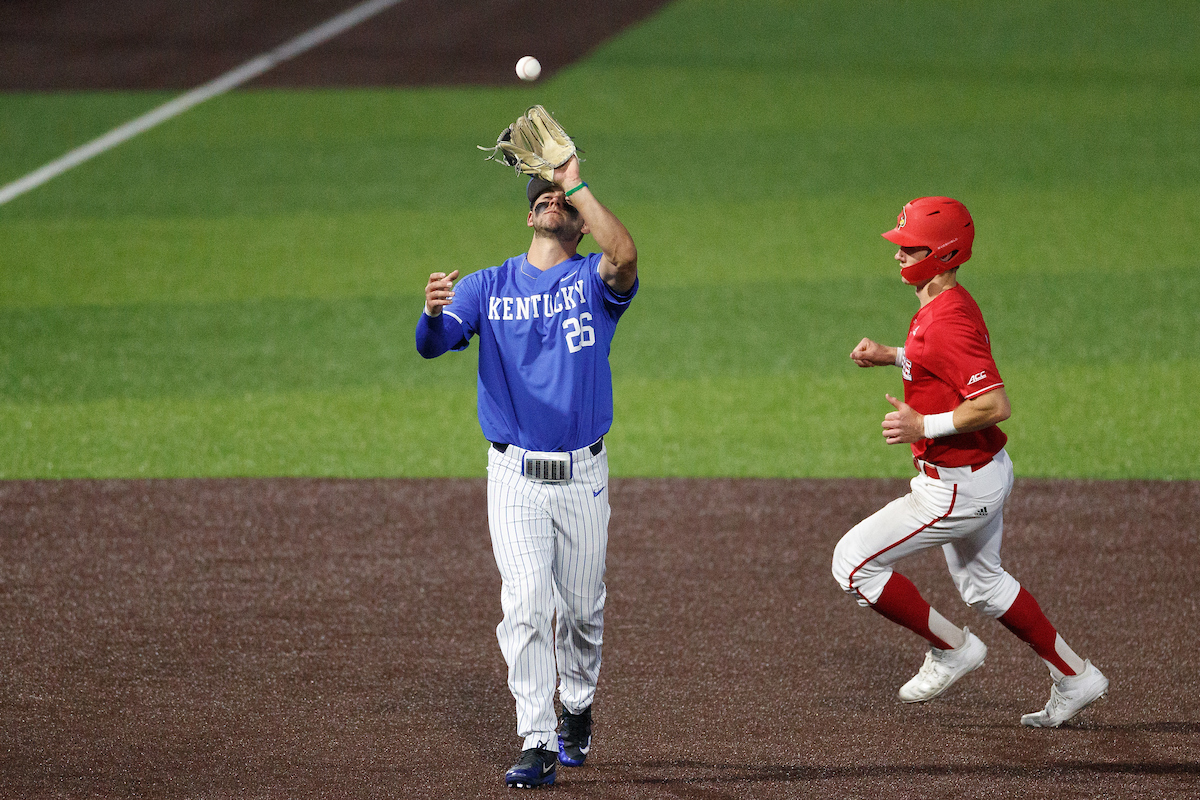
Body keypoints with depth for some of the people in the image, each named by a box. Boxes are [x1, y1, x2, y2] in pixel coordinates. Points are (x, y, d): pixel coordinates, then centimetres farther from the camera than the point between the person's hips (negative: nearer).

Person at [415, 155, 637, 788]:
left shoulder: (593, 281, 1)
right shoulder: (487, 287, 5)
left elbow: (624, 258, -23)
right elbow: (432, 343, -8)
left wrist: (577, 185, -21)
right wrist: (434, 313, -32)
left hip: (583, 475, 1)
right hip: (515, 475, -1)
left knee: (582, 611, 12)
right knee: (527, 605, -14)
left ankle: (576, 709, 38)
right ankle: (536, 747, -13)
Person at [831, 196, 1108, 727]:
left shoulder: (947, 322, -27)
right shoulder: (952, 305, 5)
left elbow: (995, 405, -34)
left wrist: (925, 427, -27)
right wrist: (892, 357, 13)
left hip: (958, 486, -11)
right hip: (986, 471, 11)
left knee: (854, 563, -4)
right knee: (982, 584, 27)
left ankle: (951, 647, 7)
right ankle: (1074, 681, 34)